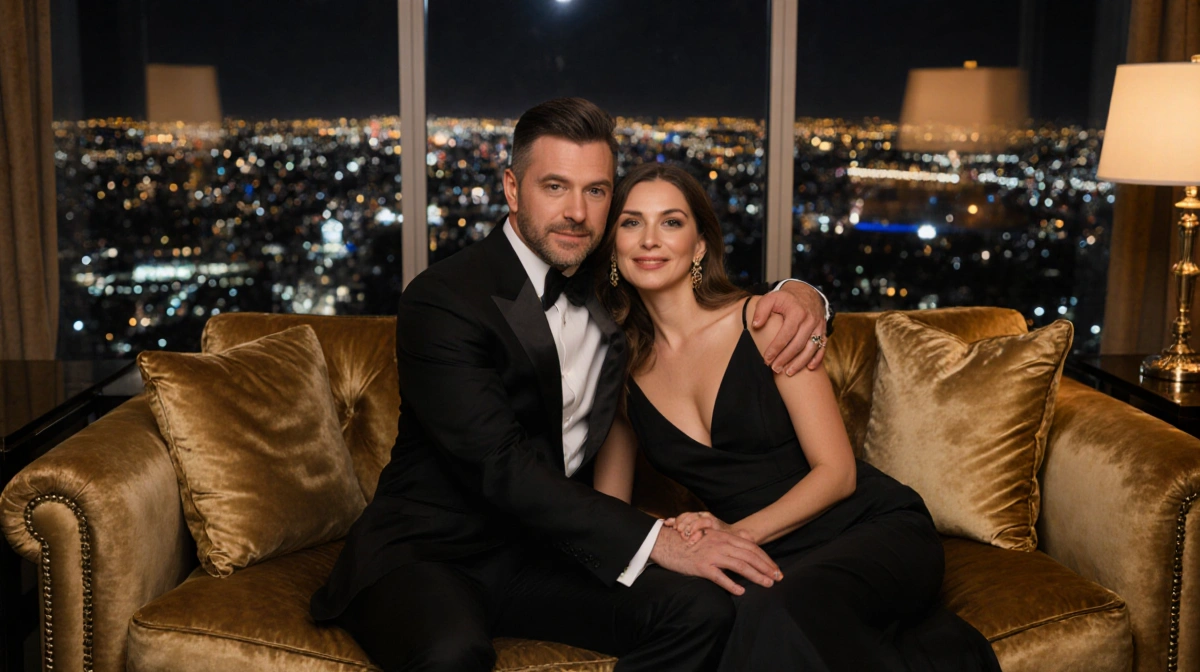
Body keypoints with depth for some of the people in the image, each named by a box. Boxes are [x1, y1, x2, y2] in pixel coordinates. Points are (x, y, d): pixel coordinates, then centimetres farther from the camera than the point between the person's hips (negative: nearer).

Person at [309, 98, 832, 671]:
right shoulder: (440, 300, -14)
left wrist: (796, 294, -4)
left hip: (545, 550, 6)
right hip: (430, 552, -6)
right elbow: (498, 465, -24)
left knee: (702, 609, -20)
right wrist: (657, 541, -28)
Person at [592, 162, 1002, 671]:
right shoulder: (621, 363, 4)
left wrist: (740, 532, -20)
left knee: (778, 613, -38)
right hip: (767, 565, 3)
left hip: (873, 529, -3)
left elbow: (836, 470, -7)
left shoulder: (764, 322, -6)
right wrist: (664, 538, -15)